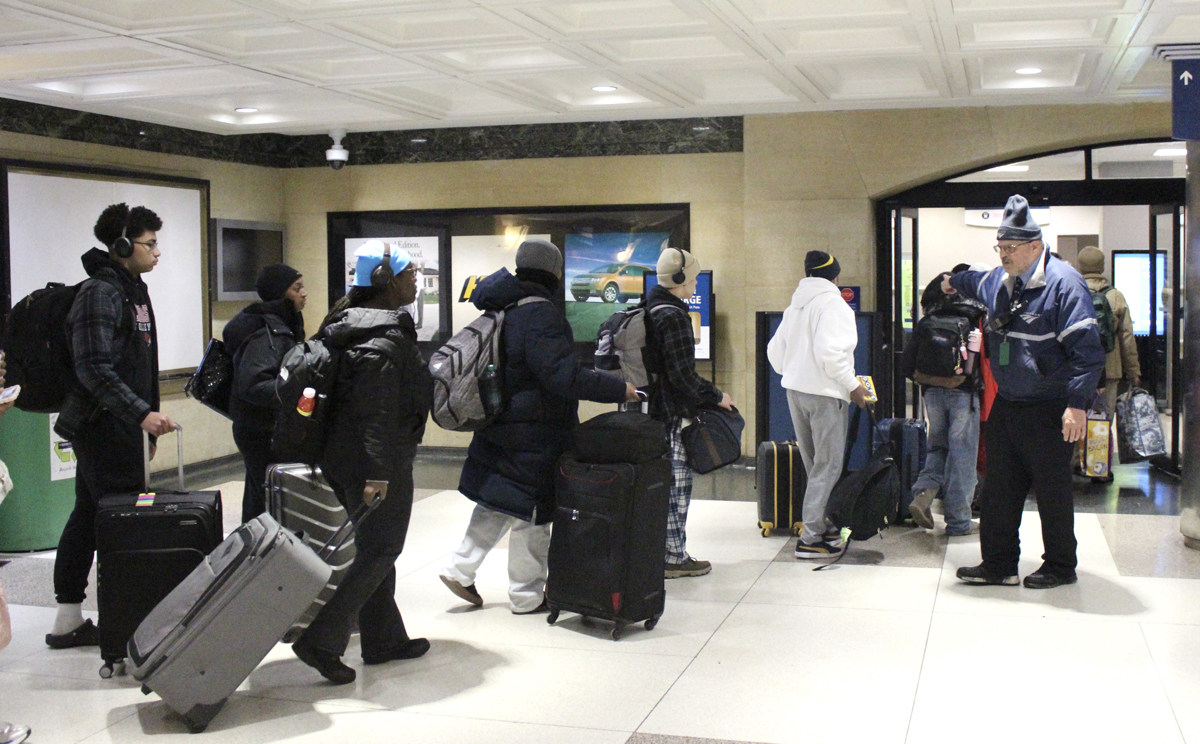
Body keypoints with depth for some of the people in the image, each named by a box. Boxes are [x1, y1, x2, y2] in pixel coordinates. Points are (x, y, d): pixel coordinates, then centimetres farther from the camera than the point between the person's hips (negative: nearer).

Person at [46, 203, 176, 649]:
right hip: (102, 426, -10)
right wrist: (142, 413, -26)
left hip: (120, 427, 10)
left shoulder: (131, 289, 15)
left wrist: (146, 417, 20)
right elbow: (94, 369, -21)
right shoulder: (100, 292, -14)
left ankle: (68, 621, 19)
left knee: (89, 516, 12)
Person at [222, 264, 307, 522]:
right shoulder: (268, 333, -20)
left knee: (257, 497, 19)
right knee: (269, 502, -7)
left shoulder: (280, 325, 11)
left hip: (260, 430, 10)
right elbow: (253, 384, -32)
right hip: (262, 432, -10)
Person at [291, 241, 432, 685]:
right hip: (373, 462, -10)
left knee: (375, 548, 17)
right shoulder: (386, 338, -18)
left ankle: (385, 640, 28)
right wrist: (378, 472, -25)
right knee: (380, 551, -2)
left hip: (342, 457, 10)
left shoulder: (348, 325, 12)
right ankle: (322, 641, -5)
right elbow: (377, 411, -24)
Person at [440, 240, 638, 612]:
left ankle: (459, 569, 24)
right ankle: (527, 595, 17)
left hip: (499, 428, 9)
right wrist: (618, 389, -22)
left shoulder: (501, 310, 7)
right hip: (534, 437, -9)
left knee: (496, 504, 21)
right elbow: (563, 375, -28)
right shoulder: (540, 315, -22)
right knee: (531, 514, 5)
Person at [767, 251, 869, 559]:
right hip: (825, 394, -8)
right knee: (827, 467, -4)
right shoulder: (833, 304, -11)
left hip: (795, 391, 8)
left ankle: (820, 525, 27)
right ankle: (811, 538, -5)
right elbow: (829, 352, -23)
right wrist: (853, 385, -14)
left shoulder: (794, 307, 14)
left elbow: (775, 351, 16)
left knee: (814, 464, 19)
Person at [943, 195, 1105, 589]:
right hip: (1006, 405, 8)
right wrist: (955, 281, 56)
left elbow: (1086, 349, -20)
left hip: (1049, 412, -8)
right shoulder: (1000, 280, 9)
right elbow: (977, 282, 37)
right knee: (999, 489, 11)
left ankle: (1060, 567, 19)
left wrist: (1077, 404, -25)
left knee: (1053, 491, 4)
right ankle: (998, 564, 20)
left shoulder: (1063, 283, -16)